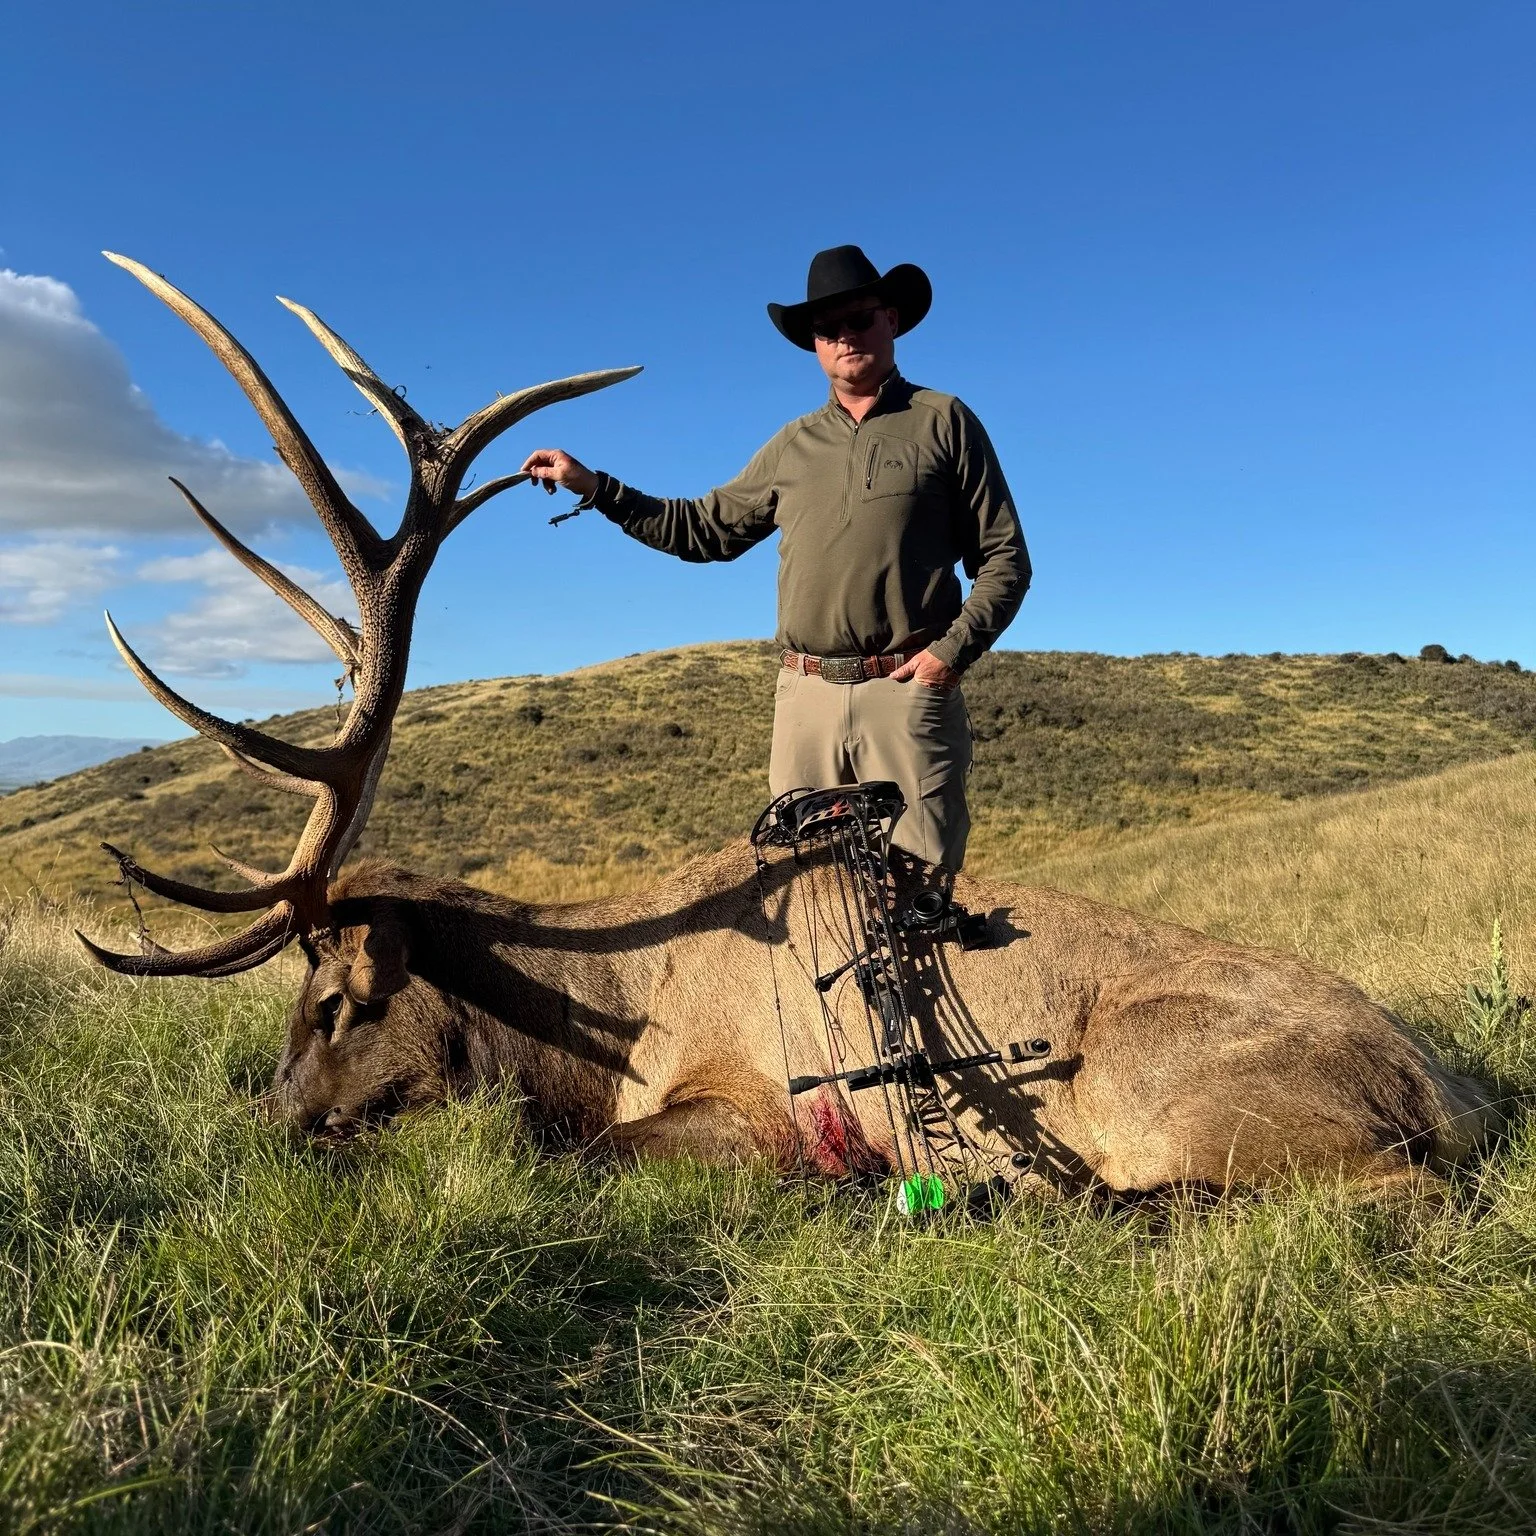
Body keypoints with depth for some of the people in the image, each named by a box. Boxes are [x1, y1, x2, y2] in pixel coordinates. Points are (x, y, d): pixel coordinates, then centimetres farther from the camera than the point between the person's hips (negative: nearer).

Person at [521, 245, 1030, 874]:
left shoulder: (943, 421, 7)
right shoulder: (792, 446, 18)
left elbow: (1005, 560, 4)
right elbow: (704, 528, 24)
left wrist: (953, 650, -10)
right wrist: (593, 486, 18)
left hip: (907, 692, -3)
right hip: (805, 697, 4)